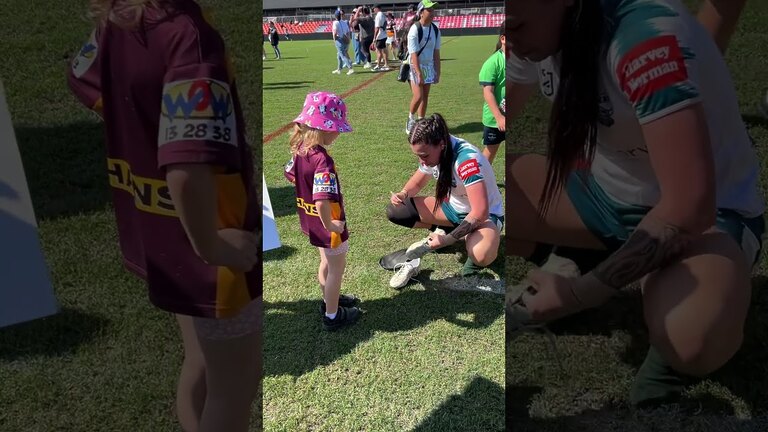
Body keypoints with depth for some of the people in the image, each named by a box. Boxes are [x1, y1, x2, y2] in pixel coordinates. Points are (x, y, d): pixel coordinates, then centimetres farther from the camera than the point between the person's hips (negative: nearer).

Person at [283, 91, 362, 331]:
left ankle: (329, 300, 48)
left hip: (310, 221, 8)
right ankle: (332, 315, 29)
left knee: (326, 262, 28)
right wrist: (330, 225, -25)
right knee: (337, 267, 13)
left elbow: (290, 174, 13)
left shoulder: (300, 149, -6)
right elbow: (322, 203, -40)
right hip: (327, 224, -8)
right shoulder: (323, 160, -33)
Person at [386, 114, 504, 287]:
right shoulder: (430, 152, -12)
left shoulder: (467, 159, -34)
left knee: (481, 255, -41)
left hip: (486, 215, -6)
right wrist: (403, 194, -15)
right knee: (395, 210, -10)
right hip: (453, 207, 6)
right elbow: (417, 183, 7)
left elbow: (480, 213, -36)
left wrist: (448, 239, -36)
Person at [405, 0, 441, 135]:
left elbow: (436, 52, 7)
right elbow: (414, 54, -20)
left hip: (429, 66, 6)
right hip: (415, 66, -6)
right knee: (418, 96, -14)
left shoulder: (435, 30, 1)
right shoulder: (415, 29, -18)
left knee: (425, 97, 8)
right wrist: (419, 74, -24)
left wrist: (437, 72, 5)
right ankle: (411, 119, 12)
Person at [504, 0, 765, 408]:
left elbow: (690, 207, -33)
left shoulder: (647, 33, -30)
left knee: (692, 339, -37)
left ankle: (668, 343, -1)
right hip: (606, 188, 7)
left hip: (706, 214, -6)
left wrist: (584, 291, -32)